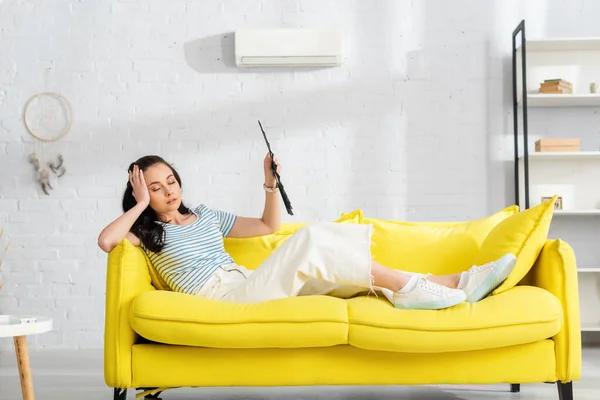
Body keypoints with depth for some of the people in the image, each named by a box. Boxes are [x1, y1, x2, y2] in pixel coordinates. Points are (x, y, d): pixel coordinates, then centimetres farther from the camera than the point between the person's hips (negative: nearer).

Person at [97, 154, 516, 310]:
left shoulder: (206, 215, 26)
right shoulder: (147, 231, 10)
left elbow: (268, 226, 29)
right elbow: (106, 239, -12)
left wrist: (271, 184, 15)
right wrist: (141, 204, -3)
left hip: (248, 287, 6)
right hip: (222, 299, -6)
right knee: (311, 239, -24)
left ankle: (454, 284, -22)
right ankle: (407, 286, -24)